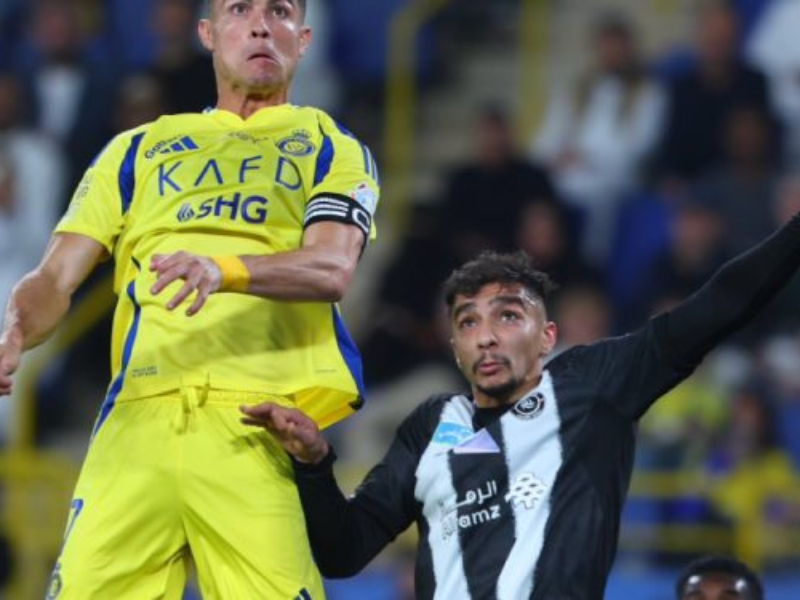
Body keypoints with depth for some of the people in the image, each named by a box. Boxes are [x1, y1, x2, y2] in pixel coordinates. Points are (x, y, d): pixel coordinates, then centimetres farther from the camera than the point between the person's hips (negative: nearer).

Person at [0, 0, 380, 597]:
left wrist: (226, 269, -24)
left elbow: (333, 269, -4)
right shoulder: (138, 150, 25)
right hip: (139, 413, 3)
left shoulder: (330, 148, 16)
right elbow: (57, 278, 17)